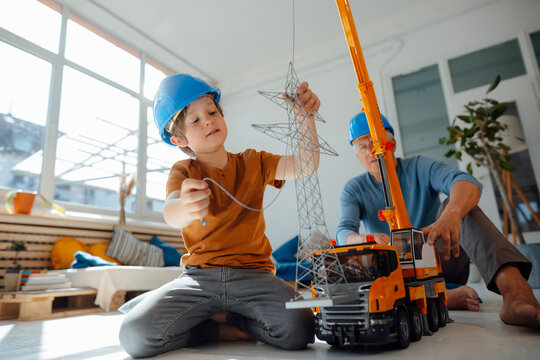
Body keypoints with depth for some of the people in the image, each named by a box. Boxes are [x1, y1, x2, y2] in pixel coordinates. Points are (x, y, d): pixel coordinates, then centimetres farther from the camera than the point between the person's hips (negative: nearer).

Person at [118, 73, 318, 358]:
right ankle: (223, 329, 2)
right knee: (135, 336, -21)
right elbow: (170, 213, -18)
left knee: (299, 330, -26)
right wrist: (183, 209, -45)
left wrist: (307, 118, -23)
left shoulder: (253, 163, 9)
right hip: (199, 277, 0)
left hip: (252, 274, 1)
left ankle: (231, 318, 4)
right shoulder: (183, 171, 4)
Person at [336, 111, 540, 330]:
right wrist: (367, 241, -41)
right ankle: (446, 297, -32)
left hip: (441, 262, -1)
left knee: (458, 202, -24)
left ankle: (516, 295, -43)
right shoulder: (354, 190, 0)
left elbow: (467, 182, -24)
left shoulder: (419, 168, -4)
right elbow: (344, 234, -16)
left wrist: (450, 215, -47)